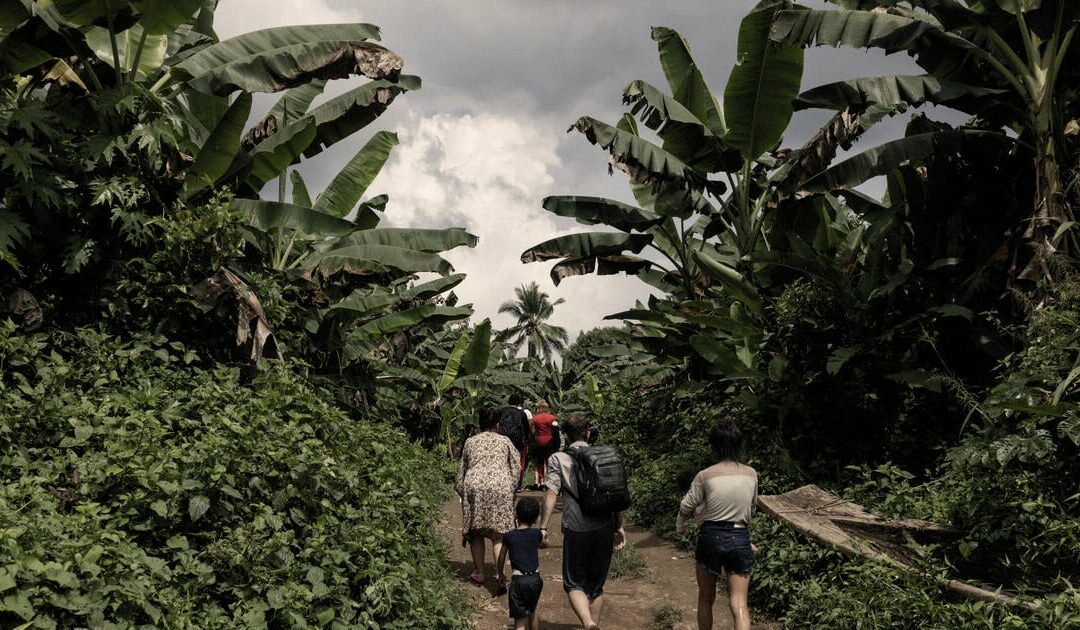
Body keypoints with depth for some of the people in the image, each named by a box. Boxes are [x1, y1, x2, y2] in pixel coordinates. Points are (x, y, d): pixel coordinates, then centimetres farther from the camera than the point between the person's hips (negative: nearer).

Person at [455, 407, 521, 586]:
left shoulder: (470, 442, 19)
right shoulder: (505, 441, 16)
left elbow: (462, 470, 21)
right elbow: (516, 468, 12)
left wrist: (461, 490, 29)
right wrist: (511, 490, 19)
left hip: (474, 486, 1)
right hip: (499, 487, -1)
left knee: (476, 532, 12)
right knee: (498, 533, 0)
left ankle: (479, 573, 15)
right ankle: (499, 573, -12)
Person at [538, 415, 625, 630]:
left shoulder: (558, 459, 2)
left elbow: (551, 494, -8)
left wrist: (543, 527, -5)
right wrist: (619, 527, 18)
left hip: (576, 529, -3)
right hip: (605, 527, 3)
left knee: (574, 583, 5)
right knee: (596, 584, 18)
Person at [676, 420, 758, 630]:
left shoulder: (705, 476, -10)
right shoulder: (751, 475, 0)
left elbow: (686, 507, 0)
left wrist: (680, 526, 21)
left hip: (711, 536, -1)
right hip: (740, 538, 1)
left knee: (706, 599, 18)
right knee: (739, 604, -1)